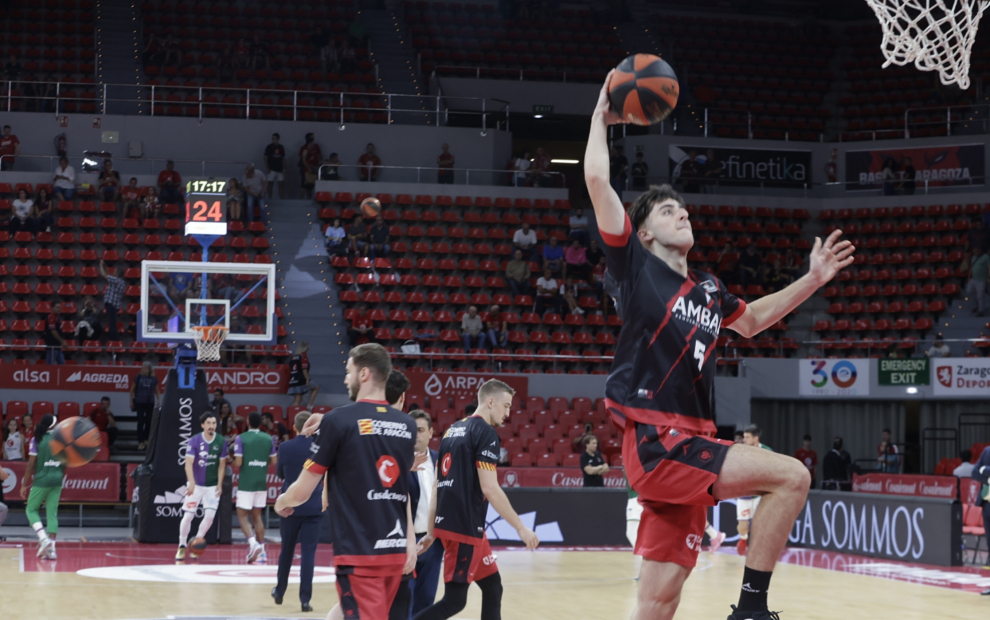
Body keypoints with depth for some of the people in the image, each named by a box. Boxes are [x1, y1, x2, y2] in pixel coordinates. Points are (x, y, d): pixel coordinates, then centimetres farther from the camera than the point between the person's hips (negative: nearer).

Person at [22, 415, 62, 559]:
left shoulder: (37, 440, -6)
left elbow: (31, 464, -9)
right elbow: (65, 464, 9)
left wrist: (24, 485, -3)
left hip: (41, 480, -3)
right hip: (57, 480, 3)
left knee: (31, 509, 11)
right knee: (52, 513, 7)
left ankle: (44, 539, -10)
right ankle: (51, 548, 1)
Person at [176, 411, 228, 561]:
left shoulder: (221, 442, -4)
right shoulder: (194, 441, -10)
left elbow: (222, 465, 3)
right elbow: (189, 463, -15)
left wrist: (220, 485, -3)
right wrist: (191, 483, -27)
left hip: (212, 486, 2)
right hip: (196, 485, -2)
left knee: (210, 516, -6)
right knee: (188, 516, -4)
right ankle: (182, 546, 13)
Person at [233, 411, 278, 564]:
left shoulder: (241, 438, -9)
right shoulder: (269, 439, 4)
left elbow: (238, 463, -14)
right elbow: (274, 461, 6)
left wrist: (232, 462, 8)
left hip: (246, 483, -4)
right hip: (262, 482, 4)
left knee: (242, 516, 3)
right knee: (257, 515, 14)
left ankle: (253, 543, -19)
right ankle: (261, 551, 11)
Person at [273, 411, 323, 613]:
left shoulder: (285, 447, -7)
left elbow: (279, 473, 8)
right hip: (313, 507, -1)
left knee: (286, 550, 17)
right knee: (308, 553, 0)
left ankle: (280, 591, 30)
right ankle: (305, 599, -5)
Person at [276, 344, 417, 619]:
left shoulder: (339, 421, -8)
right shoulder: (406, 425, 8)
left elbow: (302, 492, -1)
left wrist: (282, 502, 16)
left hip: (358, 553, -6)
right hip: (395, 550, 6)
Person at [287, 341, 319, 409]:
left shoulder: (292, 357, 17)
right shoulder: (303, 356, -5)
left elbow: (290, 370, 22)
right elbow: (304, 369, -15)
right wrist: (307, 379, -17)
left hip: (293, 381, 7)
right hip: (301, 380, -7)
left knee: (297, 400, 8)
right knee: (316, 388, 14)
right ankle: (310, 405, 3)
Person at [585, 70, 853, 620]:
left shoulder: (706, 289, 21)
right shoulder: (636, 265, 2)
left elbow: (751, 321, 41)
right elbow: (596, 180, -4)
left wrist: (813, 280, 33)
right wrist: (601, 118, 8)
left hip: (688, 443, 7)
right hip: (656, 441, -7)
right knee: (791, 476, -15)